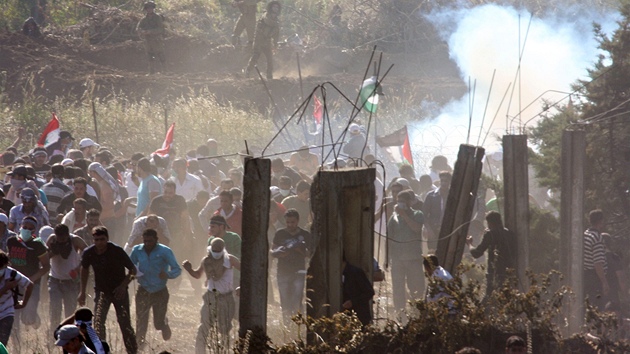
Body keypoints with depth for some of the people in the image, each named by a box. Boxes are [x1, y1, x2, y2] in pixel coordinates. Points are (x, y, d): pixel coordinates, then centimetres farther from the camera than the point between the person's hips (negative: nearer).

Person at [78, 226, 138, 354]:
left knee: (125, 323, -5)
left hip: (119, 291, -2)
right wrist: (82, 292, 12)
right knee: (98, 322, -17)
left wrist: (123, 285, -21)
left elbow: (132, 270, -9)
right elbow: (85, 269, 11)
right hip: (101, 290, 2)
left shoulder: (117, 251, -19)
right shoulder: (89, 253, -10)